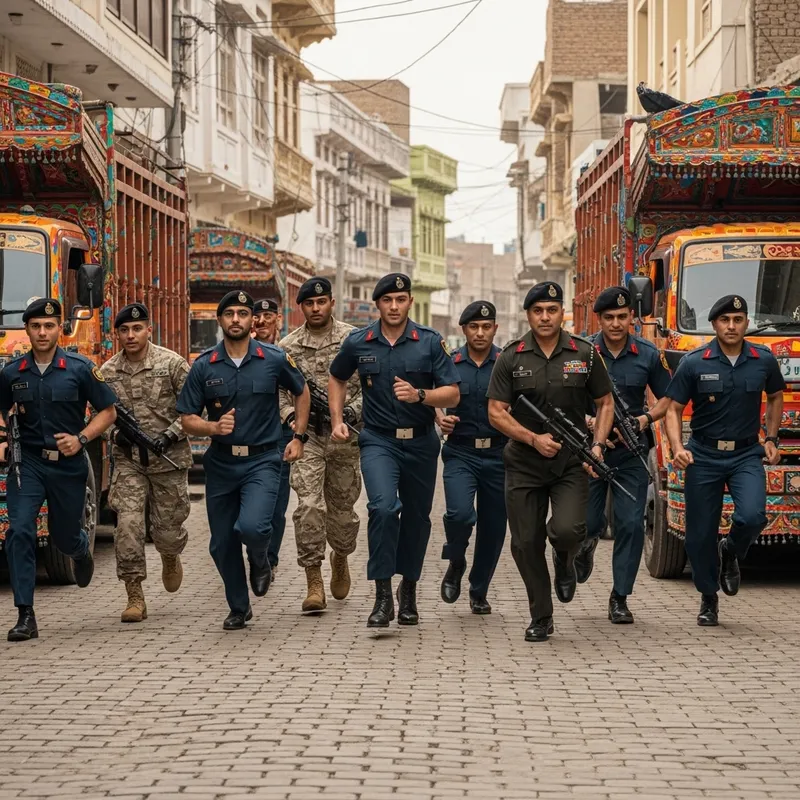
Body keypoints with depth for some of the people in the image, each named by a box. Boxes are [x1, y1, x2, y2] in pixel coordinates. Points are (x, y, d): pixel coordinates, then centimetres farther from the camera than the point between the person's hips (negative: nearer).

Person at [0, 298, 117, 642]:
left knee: (64, 537, 12)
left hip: (68, 464, -1)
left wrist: (81, 438, -13)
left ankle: (82, 549, 53)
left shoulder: (80, 368, -5)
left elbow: (108, 411, 1)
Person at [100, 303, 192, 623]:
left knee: (167, 529, 5)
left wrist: (169, 435, -17)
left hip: (169, 459, -2)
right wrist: (116, 433, -3)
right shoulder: (108, 372, 2)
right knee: (127, 524, -14)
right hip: (128, 461, 2)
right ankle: (135, 598, -8)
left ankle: (170, 557, 44)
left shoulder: (172, 363, -7)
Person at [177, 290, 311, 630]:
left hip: (262, 460, -2)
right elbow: (187, 419, 1)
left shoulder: (274, 360, -3)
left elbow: (301, 392, 15)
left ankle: (260, 560, 12)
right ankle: (239, 608, 28)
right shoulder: (204, 366, -1)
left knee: (251, 527, -25)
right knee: (222, 545, 7)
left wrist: (299, 437, 9)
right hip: (221, 462, 2)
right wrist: (214, 427, -19)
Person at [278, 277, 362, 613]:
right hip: (306, 435, 0)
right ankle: (314, 582, -11)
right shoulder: (288, 347, 4)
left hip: (345, 436, 1)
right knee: (309, 505, -15)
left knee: (342, 509, 10)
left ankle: (340, 558, 41)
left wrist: (353, 410, -14)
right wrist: (290, 414, -10)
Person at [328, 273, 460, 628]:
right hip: (379, 440, -1)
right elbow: (337, 378, 20)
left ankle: (408, 591, 33)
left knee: (416, 517, 12)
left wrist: (419, 395, -22)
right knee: (384, 507, -23)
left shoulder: (430, 342, -3)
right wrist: (337, 420, 10)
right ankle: (382, 596, -19)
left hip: (420, 442, 1)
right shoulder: (358, 343, 0)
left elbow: (452, 395, -5)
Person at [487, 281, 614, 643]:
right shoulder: (511, 358, 1)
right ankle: (541, 619, 16)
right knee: (526, 543, 1)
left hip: (571, 464, -1)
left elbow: (605, 403, 11)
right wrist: (534, 439, -14)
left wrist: (598, 444, -4)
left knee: (568, 529, -22)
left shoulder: (585, 354, 3)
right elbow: (496, 412, -1)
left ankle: (565, 560, 16)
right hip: (524, 465, 1)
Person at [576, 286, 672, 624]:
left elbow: (667, 398, 11)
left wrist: (646, 418, -8)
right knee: (588, 523, 1)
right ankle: (587, 544, 40)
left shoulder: (649, 355, 1)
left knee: (631, 525, -4)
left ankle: (620, 598, 7)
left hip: (631, 452, 1)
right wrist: (587, 422, -16)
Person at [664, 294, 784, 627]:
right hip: (703, 456, 0)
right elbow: (674, 409, -4)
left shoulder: (764, 360, 0)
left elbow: (776, 397, 19)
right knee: (701, 533, 3)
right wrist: (677, 448, -19)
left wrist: (771, 439, 10)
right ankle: (708, 598, 24)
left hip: (746, 454, 1)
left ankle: (731, 553, 12)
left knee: (752, 516, -23)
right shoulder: (694, 363, -6)